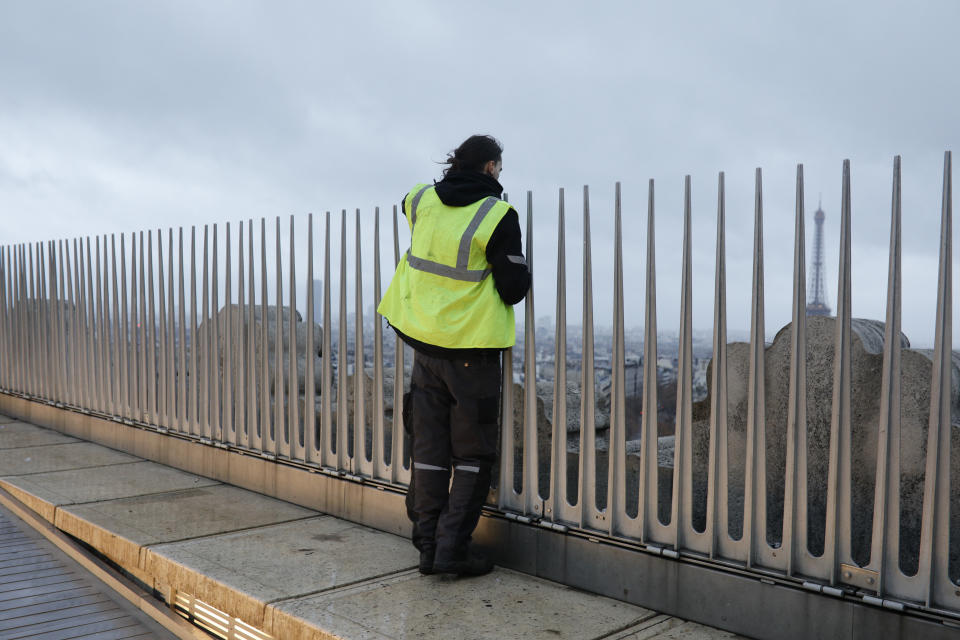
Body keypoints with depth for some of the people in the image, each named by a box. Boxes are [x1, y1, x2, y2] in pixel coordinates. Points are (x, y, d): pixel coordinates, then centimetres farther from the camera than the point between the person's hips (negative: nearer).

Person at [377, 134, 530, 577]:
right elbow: (514, 288, -12)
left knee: (429, 448, 13)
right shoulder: (497, 215, -13)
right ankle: (452, 548, 4)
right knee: (473, 454, 7)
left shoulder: (421, 200, 2)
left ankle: (428, 543, 18)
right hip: (472, 348, -5)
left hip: (424, 341, 5)